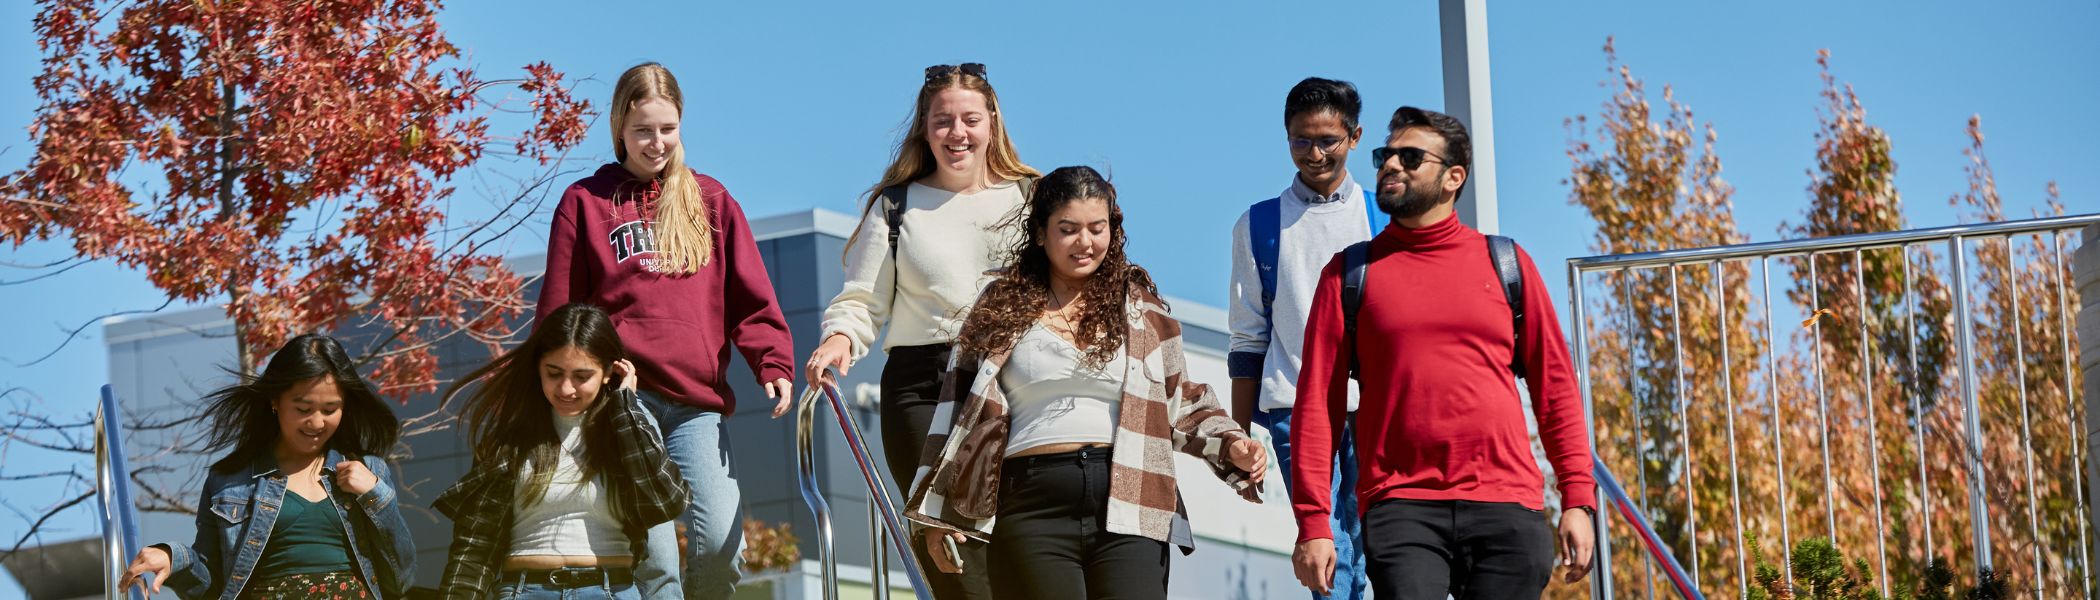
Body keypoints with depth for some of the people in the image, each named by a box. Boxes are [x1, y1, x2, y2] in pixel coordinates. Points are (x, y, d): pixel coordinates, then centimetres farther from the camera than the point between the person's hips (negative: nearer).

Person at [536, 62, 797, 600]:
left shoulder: (711, 200, 15)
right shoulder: (585, 202, 11)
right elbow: (559, 313, 12)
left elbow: (751, 299, 10)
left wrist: (774, 364, -5)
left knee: (722, 544, -11)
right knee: (652, 555, -11)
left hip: (699, 400, 2)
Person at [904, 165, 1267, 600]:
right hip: (1034, 506, -1)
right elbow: (960, 411, 12)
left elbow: (1181, 403, 20)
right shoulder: (1002, 308, 12)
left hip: (1129, 505, 1)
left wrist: (1229, 443, 1)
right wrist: (939, 515, 8)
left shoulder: (1141, 308, 16)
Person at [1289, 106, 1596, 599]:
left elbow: (1555, 387, 12)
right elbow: (1317, 402, 5)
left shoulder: (1506, 264, 12)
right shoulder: (1350, 273, 9)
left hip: (1507, 508, 1)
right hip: (1401, 510, -1)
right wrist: (1313, 522, -3)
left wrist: (1578, 499, 3)